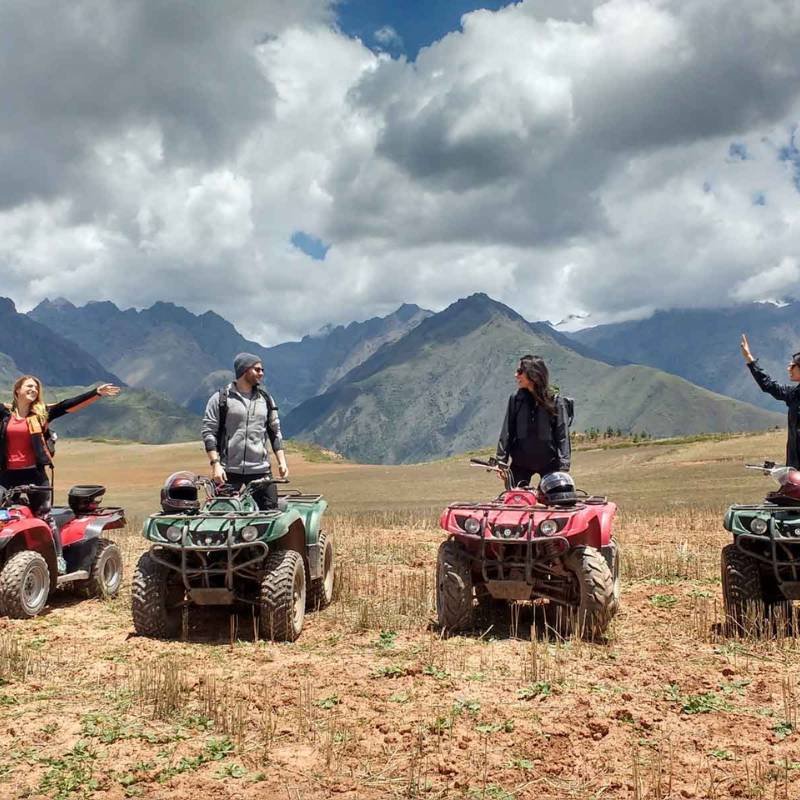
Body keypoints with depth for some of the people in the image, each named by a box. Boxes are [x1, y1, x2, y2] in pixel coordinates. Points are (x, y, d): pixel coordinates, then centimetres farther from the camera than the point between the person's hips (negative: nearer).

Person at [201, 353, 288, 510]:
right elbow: (208, 432, -3)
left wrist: (282, 462, 7)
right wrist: (215, 464, -12)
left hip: (260, 469, 3)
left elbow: (275, 433, 16)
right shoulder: (220, 398, 0)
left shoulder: (266, 399, 13)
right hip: (229, 471, -3)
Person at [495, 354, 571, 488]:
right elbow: (507, 431, 2)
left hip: (549, 463, -2)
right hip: (520, 463, 2)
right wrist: (501, 460, -2)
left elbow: (562, 435, -7)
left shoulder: (555, 401, -7)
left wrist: (563, 466, -12)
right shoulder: (515, 399, 0)